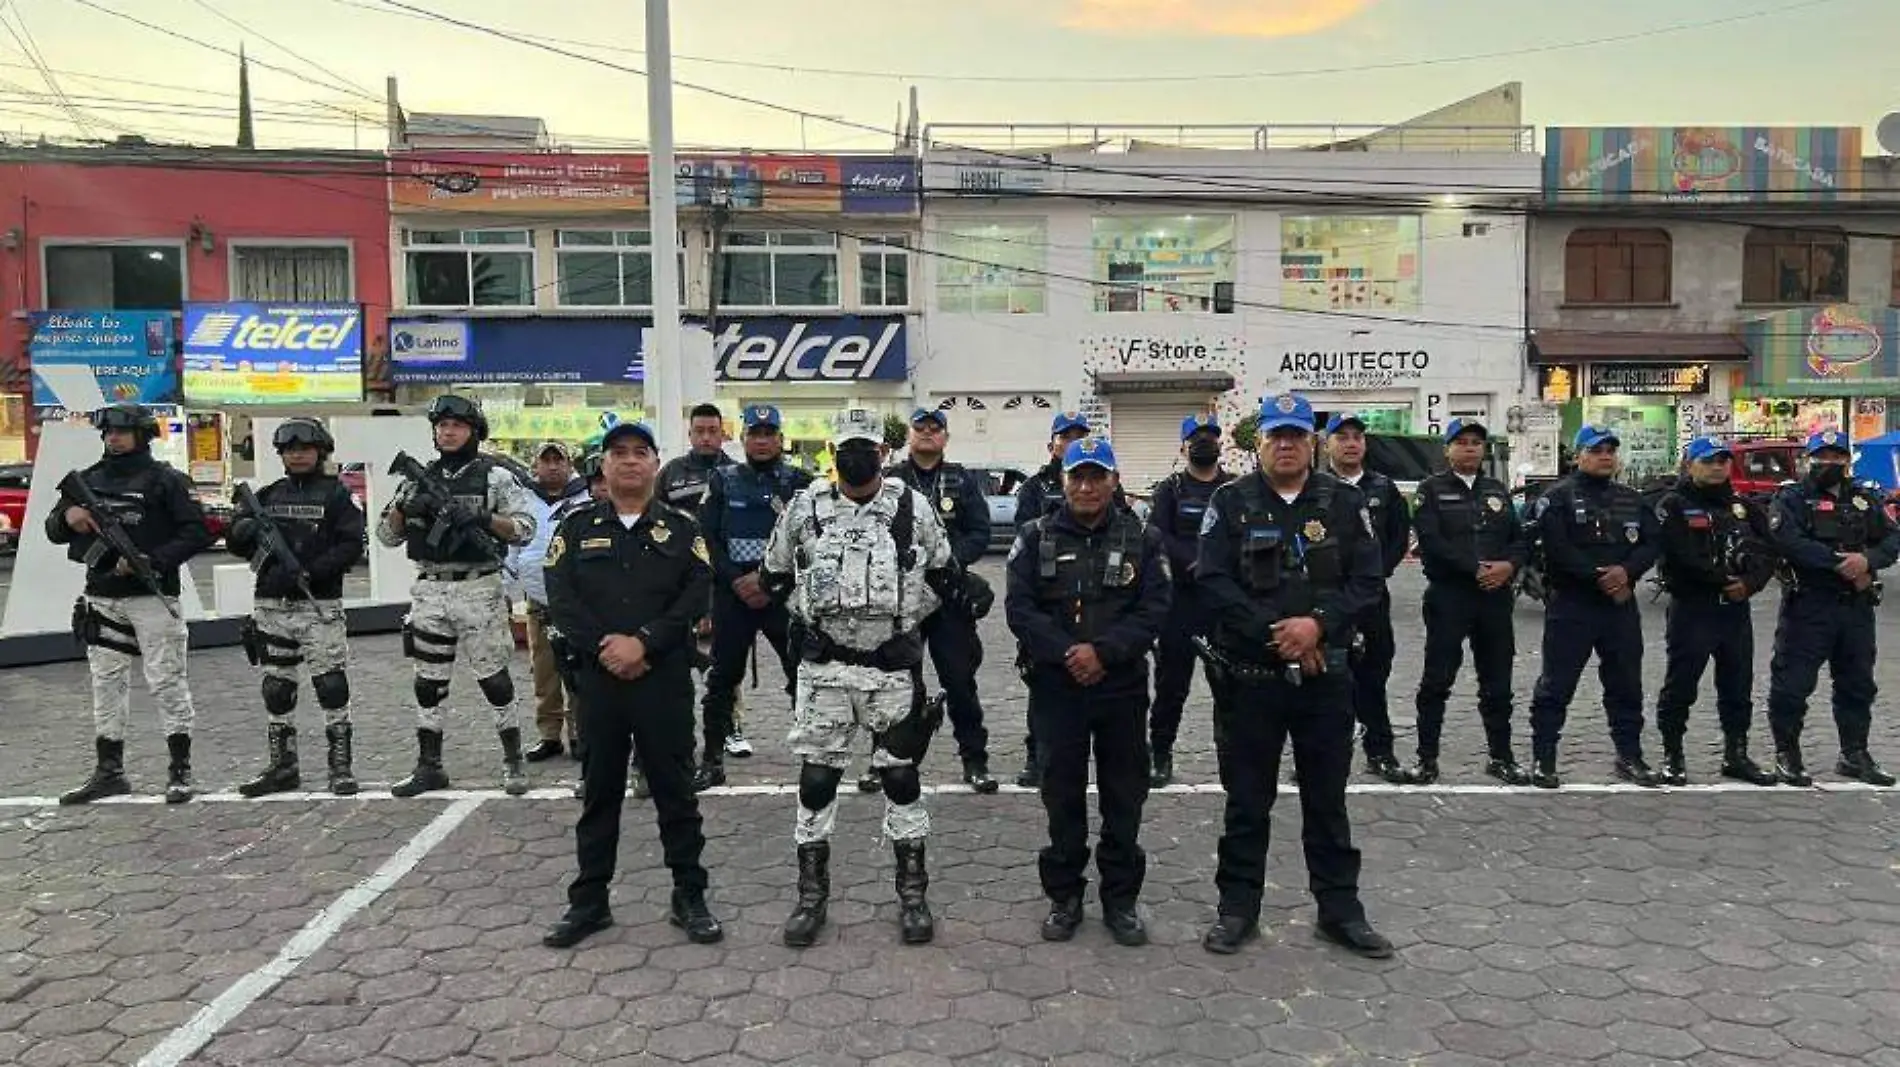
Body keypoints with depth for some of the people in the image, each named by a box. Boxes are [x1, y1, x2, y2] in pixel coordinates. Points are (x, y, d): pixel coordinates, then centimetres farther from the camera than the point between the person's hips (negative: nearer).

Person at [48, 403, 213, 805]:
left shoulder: (165, 481, -4)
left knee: (166, 681, -4)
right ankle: (108, 771, 20)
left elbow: (197, 532, -10)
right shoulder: (88, 481, 13)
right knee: (106, 683, 11)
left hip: (152, 596, -6)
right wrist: (67, 517, -5)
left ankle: (180, 771, 2)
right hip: (102, 598, 6)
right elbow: (53, 530, 18)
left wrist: (153, 560, -20)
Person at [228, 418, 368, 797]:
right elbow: (236, 544, 13)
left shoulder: (336, 494, 1)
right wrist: (243, 531, -10)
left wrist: (309, 571, -18)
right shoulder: (267, 496, 14)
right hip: (272, 606, 5)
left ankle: (341, 766, 0)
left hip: (320, 605, -5)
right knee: (276, 690, 11)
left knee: (332, 686, -8)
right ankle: (283, 766, 22)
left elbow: (352, 546, -8)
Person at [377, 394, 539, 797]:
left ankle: (513, 761, 11)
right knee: (428, 680, 8)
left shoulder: (495, 476, 0)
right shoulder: (418, 478, 12)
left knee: (494, 676, 0)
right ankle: (429, 766, 18)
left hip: (479, 588, -4)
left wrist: (483, 518, -19)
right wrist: (404, 506, -7)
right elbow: (387, 535, 12)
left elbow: (525, 528, -5)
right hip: (430, 589, 4)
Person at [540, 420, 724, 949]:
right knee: (599, 788, 11)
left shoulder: (682, 526, 4)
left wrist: (643, 642, -17)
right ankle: (589, 900, 23)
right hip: (597, 675, 2)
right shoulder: (578, 525, 7)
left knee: (675, 786, 5)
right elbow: (561, 596, -2)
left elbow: (696, 594, -7)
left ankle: (690, 896, 17)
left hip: (666, 677, -1)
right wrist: (604, 647, -14)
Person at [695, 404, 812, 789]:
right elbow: (707, 537, 1)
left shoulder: (799, 483, 3)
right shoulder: (723, 480, 8)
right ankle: (712, 761, 16)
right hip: (732, 594, 1)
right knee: (723, 677, 6)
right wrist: (737, 579, -10)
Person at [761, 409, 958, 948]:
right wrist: (814, 615, 7)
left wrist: (902, 614, 5)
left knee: (901, 777, 8)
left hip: (894, 666, -1)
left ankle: (912, 893, 20)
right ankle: (811, 895, 19)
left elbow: (944, 577, 9)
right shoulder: (805, 508, 1)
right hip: (823, 666, 1)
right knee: (816, 779, 6)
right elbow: (775, 576, 11)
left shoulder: (914, 508, -2)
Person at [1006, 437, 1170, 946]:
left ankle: (1121, 899, 23)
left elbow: (1154, 608, -6)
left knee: (1124, 795, 8)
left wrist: (1104, 651, -18)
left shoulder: (1142, 540, 3)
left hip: (1123, 687, 0)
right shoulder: (1037, 537, 2)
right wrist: (1066, 653, -16)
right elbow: (1020, 608, -5)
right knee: (1063, 794, 9)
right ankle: (1064, 896, 23)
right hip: (1057, 686, 0)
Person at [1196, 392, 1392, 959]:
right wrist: (1273, 635, -16)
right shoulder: (1231, 502, -1)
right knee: (1247, 800, 9)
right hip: (1250, 675, -1)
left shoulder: (1345, 502, 4)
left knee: (1328, 799, 13)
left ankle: (1340, 909, 26)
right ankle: (1238, 909, 22)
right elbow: (1213, 579, -9)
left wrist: (1318, 624, -17)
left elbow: (1366, 578, -1)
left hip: (1326, 675, 2)